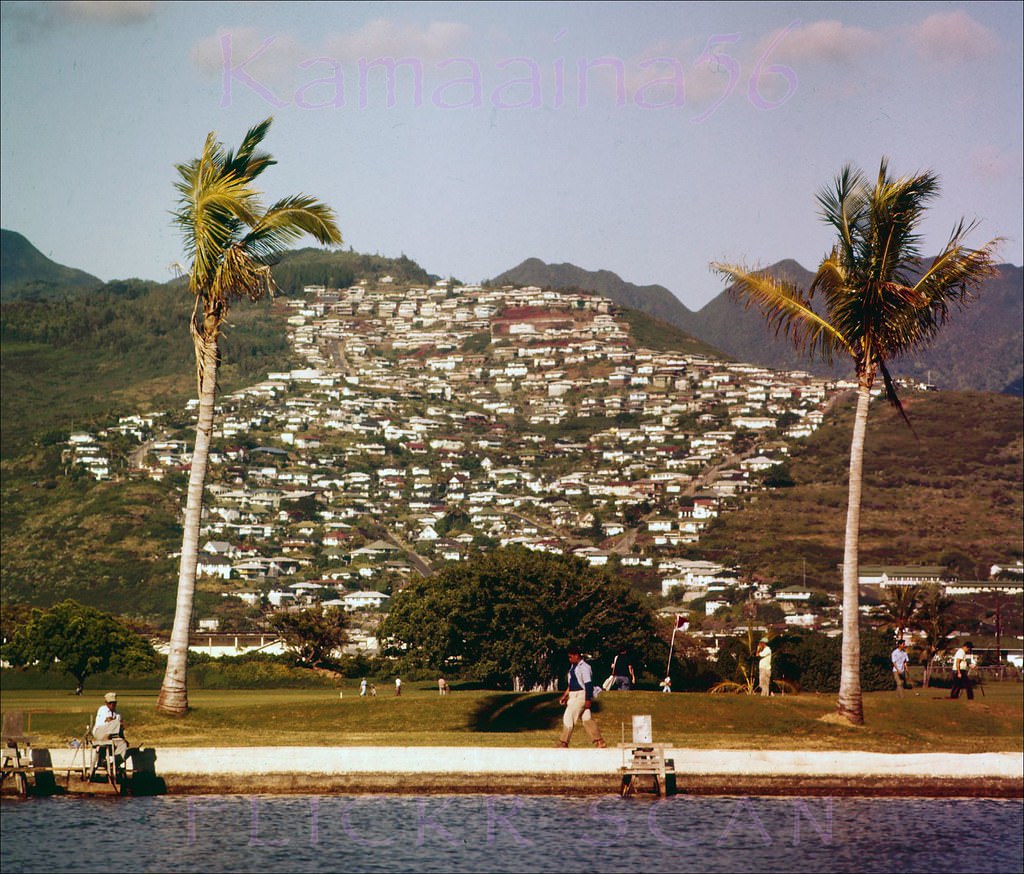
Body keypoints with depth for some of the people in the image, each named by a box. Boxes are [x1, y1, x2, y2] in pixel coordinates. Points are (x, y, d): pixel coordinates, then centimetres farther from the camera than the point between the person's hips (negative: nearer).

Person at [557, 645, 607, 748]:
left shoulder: (584, 667, -15)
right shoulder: (573, 666, 15)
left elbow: (588, 684, -18)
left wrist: (588, 700, -21)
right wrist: (564, 696, 20)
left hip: (581, 696, -10)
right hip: (573, 696, 10)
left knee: (568, 717, -9)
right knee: (586, 719, 9)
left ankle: (563, 743, -3)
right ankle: (600, 742, 10)